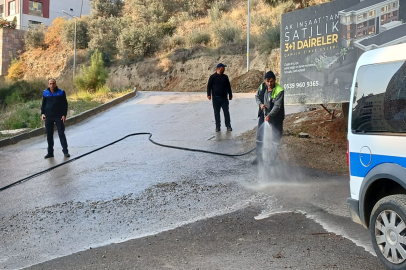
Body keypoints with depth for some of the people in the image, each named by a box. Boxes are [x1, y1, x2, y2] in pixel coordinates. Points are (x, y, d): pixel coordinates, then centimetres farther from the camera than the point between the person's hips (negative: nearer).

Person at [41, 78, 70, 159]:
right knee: (49, 135, 6)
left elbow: (65, 104, 2)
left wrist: (64, 115, -7)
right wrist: (42, 113, -1)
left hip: (59, 117, -2)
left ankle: (65, 151, 5)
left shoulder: (61, 92, 0)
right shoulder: (45, 93, 6)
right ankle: (50, 152, 13)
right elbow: (43, 104, 14)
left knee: (61, 134, -2)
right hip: (48, 117, 3)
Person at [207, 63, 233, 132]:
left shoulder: (225, 77, 10)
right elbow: (209, 86, -2)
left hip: (224, 98, 3)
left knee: (226, 112, 0)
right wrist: (209, 94, -11)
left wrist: (230, 95, 15)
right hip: (216, 98, -2)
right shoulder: (213, 77, -1)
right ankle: (217, 127, 11)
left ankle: (228, 126, 7)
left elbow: (228, 86, 16)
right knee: (216, 113, 3)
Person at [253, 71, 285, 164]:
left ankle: (273, 158, 15)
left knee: (276, 137, 3)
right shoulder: (262, 86, -6)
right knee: (259, 136, 10)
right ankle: (259, 156, 23)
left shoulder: (279, 90, -23)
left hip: (275, 117, -5)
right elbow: (257, 96, 10)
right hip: (263, 115, 5)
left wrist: (269, 115, -40)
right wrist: (260, 104, -10)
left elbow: (277, 106, -27)